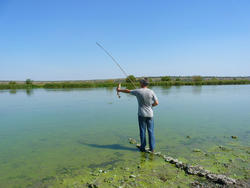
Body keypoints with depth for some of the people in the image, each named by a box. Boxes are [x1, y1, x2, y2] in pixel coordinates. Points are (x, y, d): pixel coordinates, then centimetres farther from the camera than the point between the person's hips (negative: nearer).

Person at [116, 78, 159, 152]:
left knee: (142, 131, 7)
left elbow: (127, 91, 7)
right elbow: (156, 103, -4)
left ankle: (143, 147, 16)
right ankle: (152, 148, 12)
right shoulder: (151, 92, -4)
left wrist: (119, 90, 23)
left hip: (141, 114, -1)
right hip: (150, 114, 2)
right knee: (150, 131, 7)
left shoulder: (138, 91, -8)